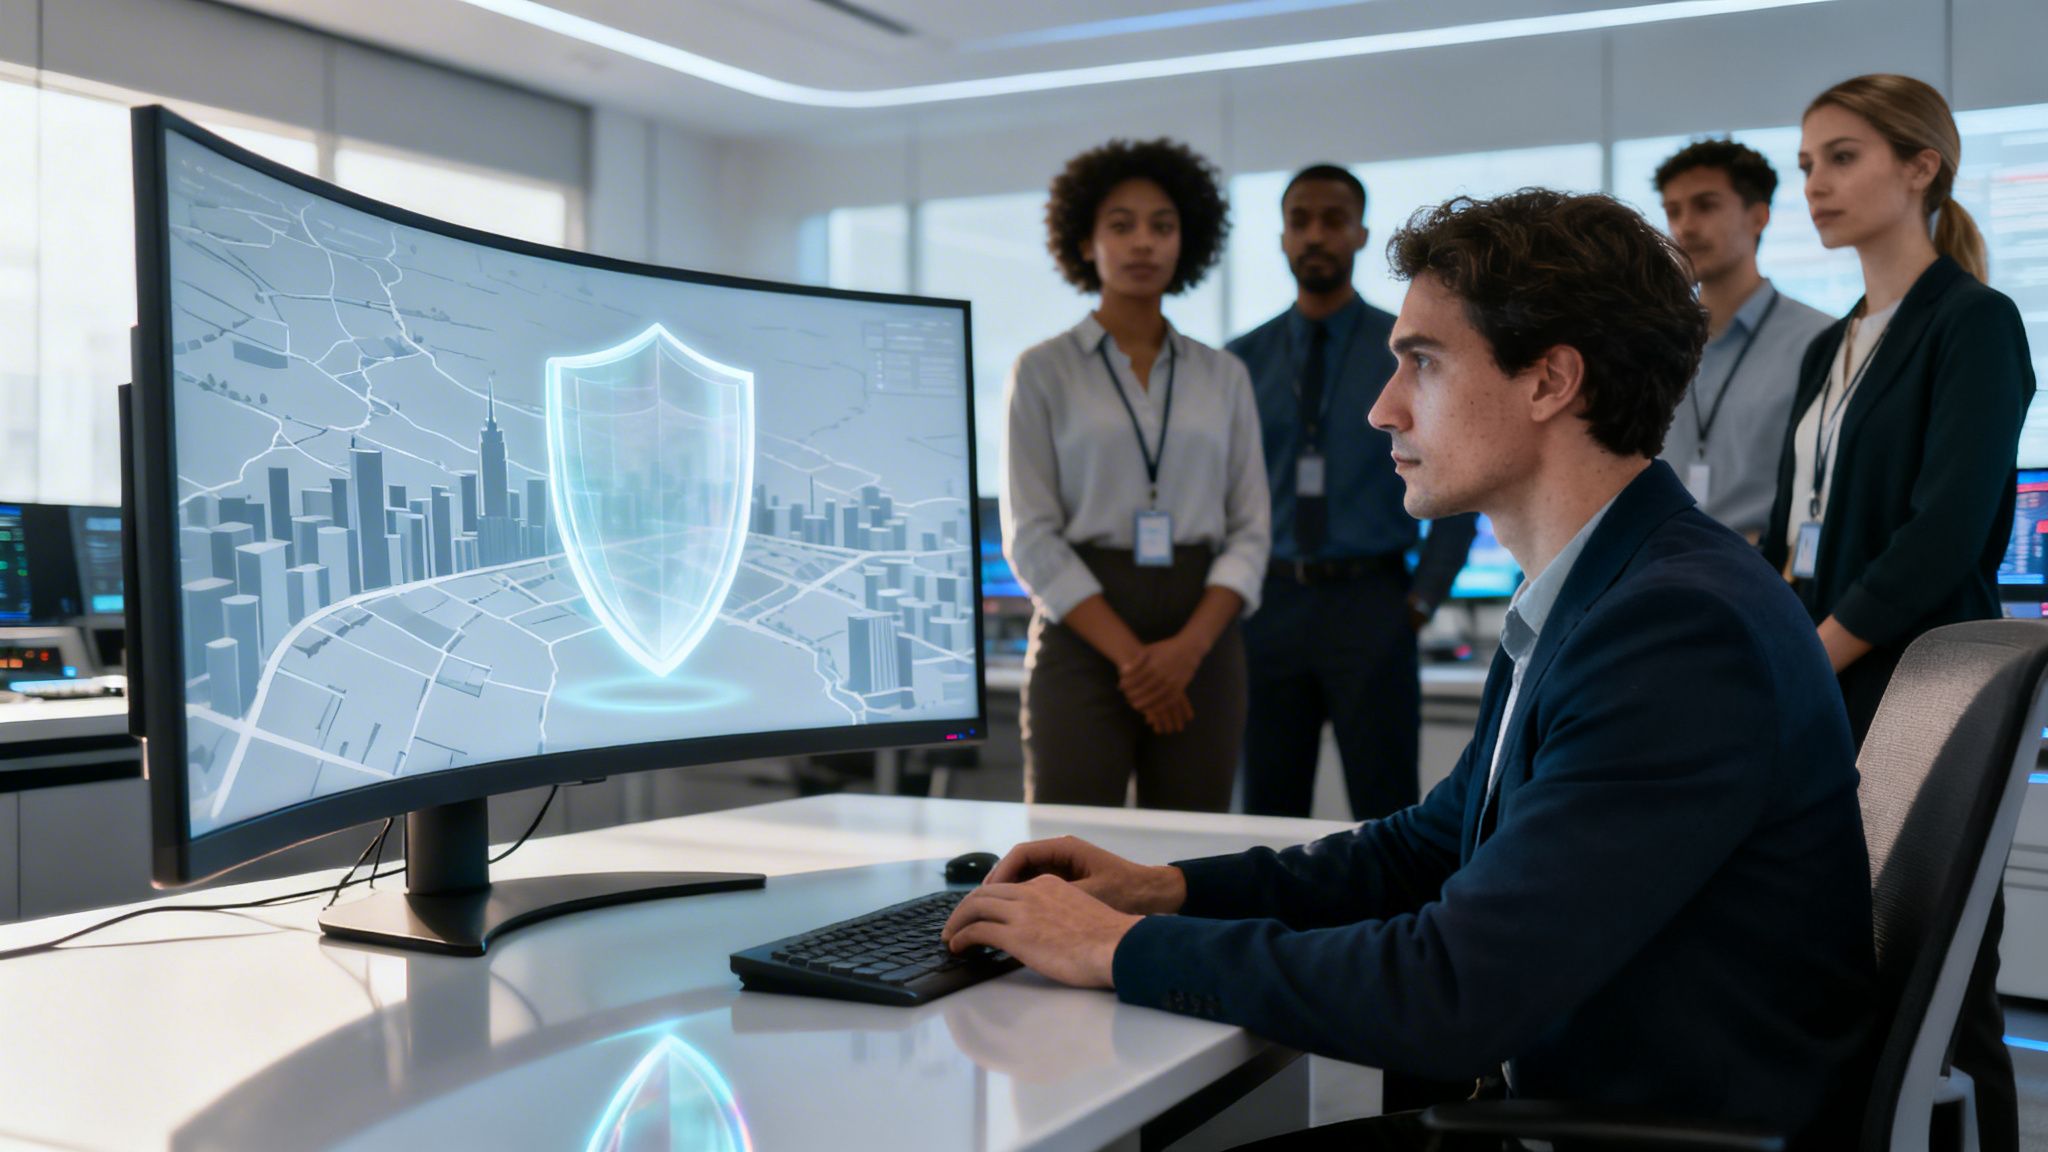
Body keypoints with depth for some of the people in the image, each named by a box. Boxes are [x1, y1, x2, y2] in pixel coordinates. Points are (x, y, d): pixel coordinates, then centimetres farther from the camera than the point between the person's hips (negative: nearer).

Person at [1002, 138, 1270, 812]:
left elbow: (1250, 529, 6)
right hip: (1082, 635, -3)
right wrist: (1131, 655, -12)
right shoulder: (1043, 371, 3)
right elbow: (1031, 539, -3)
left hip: (1202, 641, 3)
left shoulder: (1224, 377, 12)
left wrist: (1189, 646, -10)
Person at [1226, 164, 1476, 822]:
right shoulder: (1241, 362, 8)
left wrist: (1421, 600, -5)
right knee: (1269, 812, 7)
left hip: (1370, 602, -2)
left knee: (1386, 814, 0)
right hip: (1269, 605, 2)